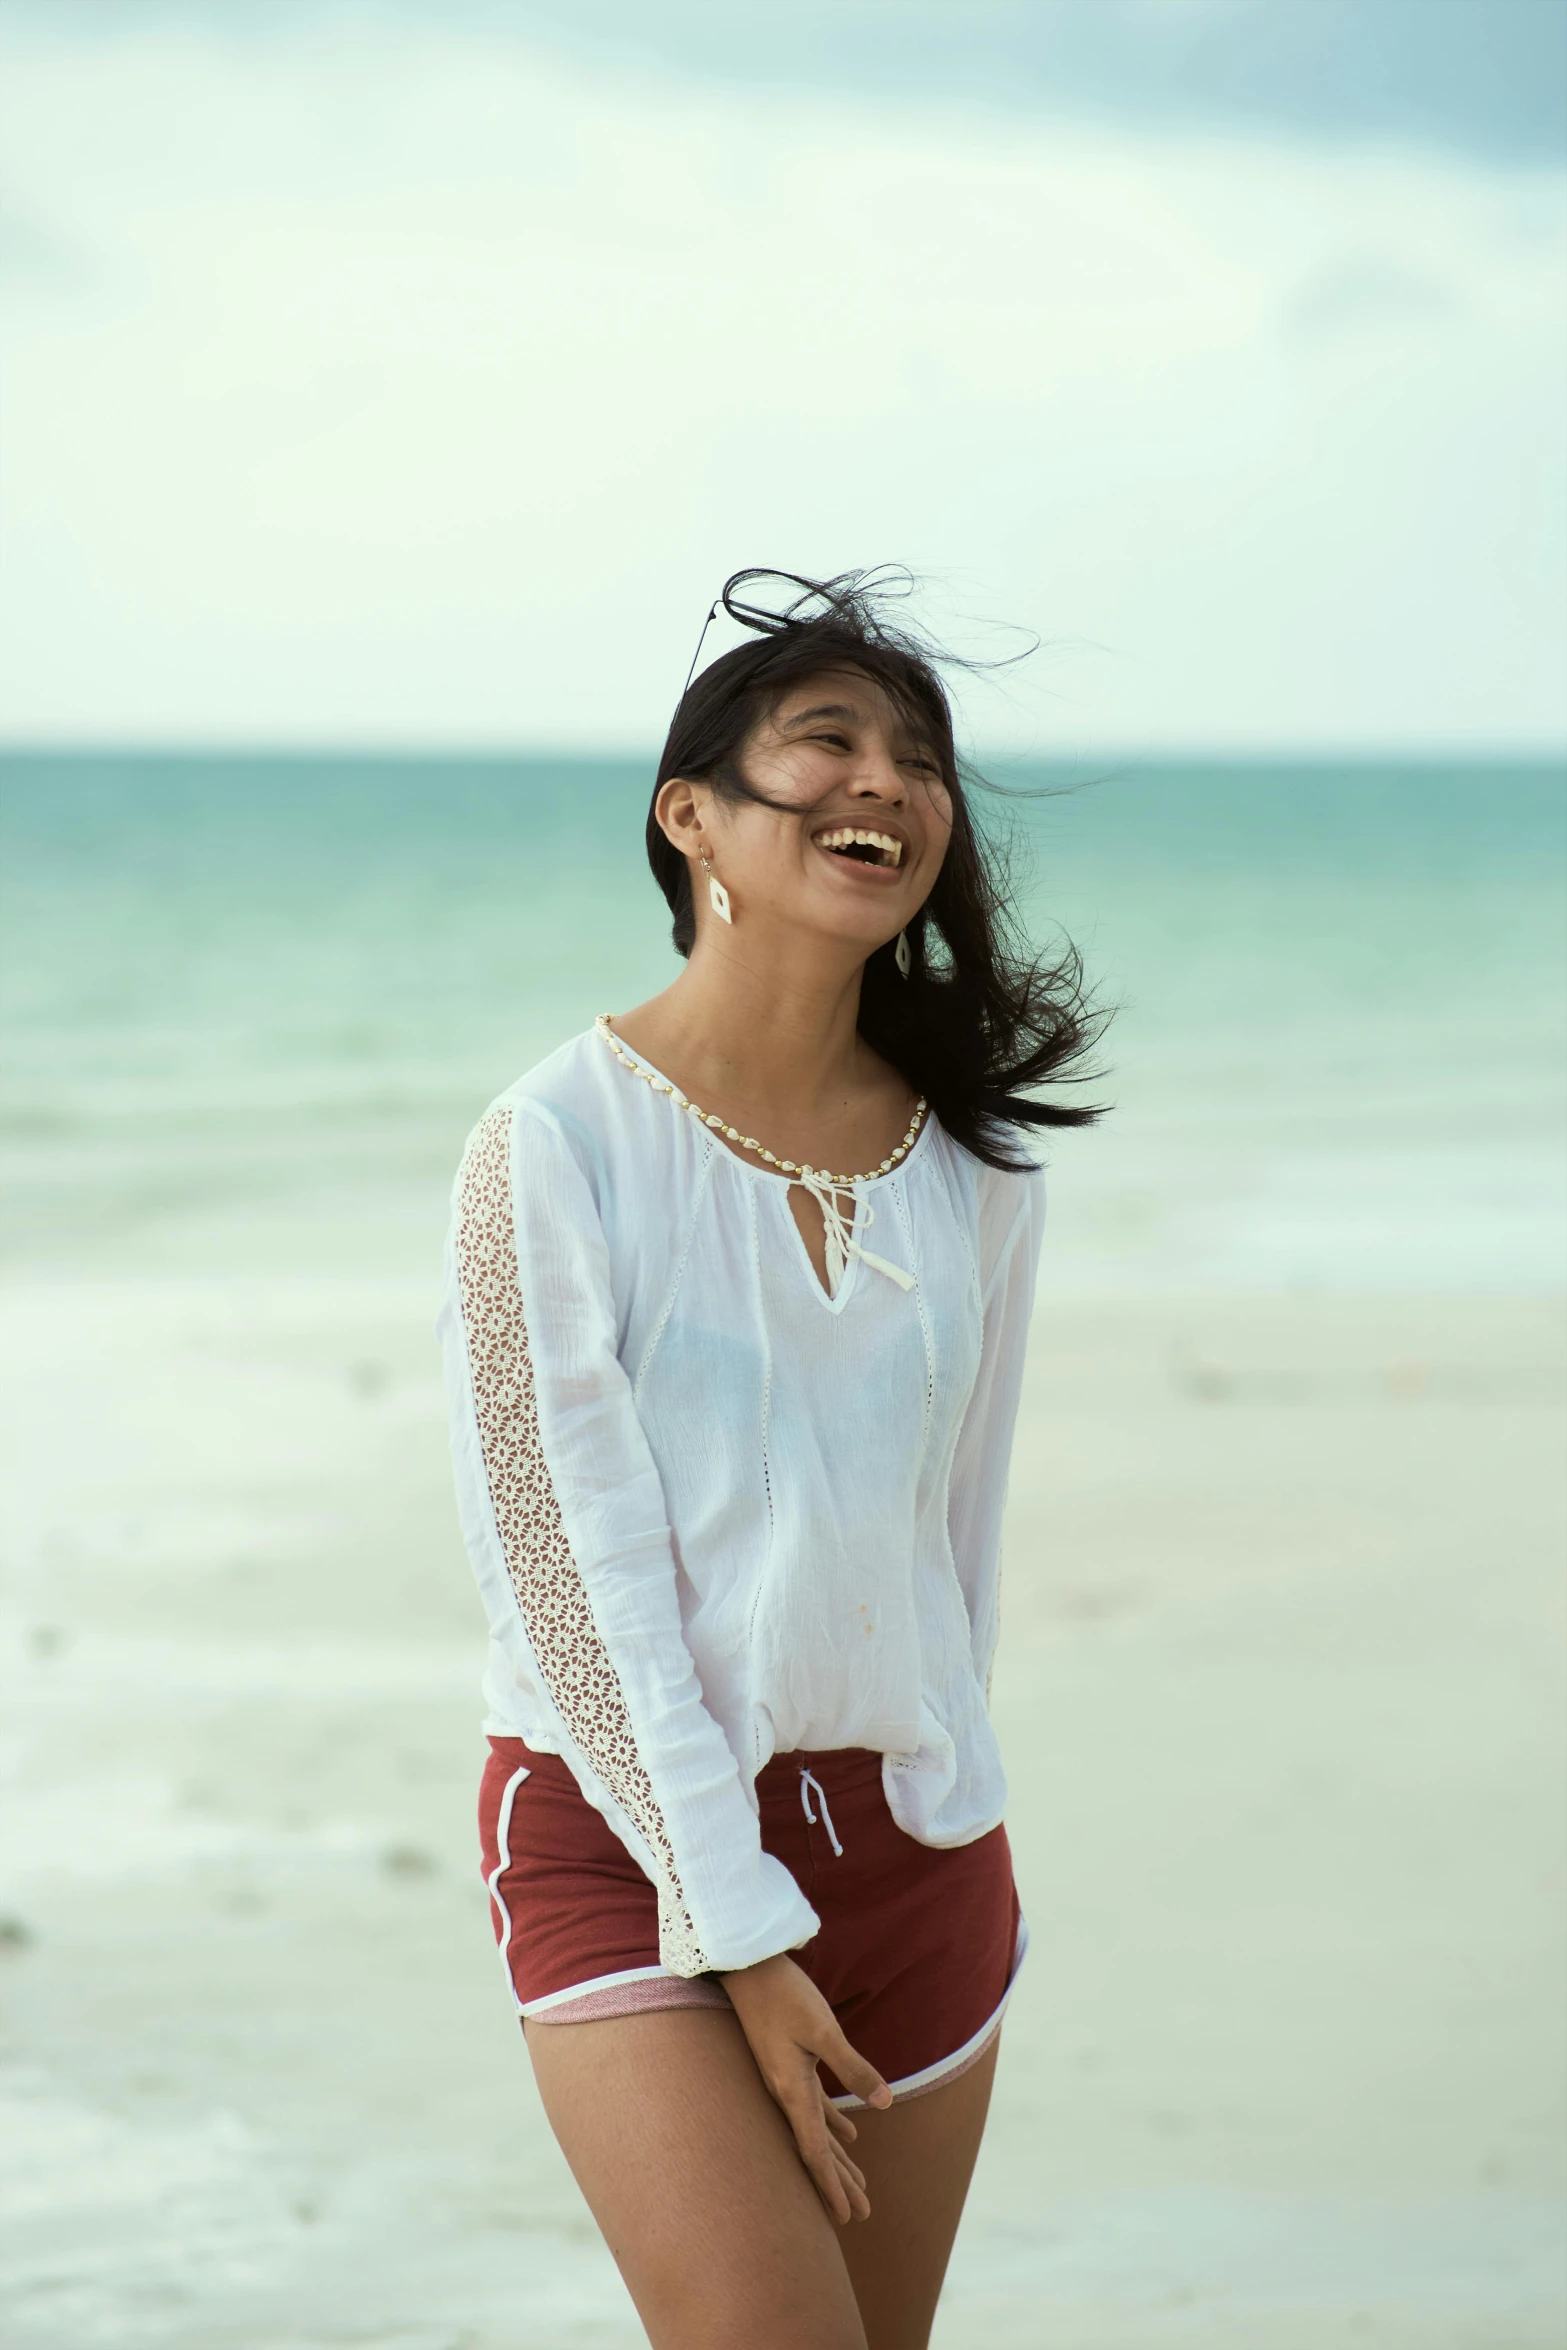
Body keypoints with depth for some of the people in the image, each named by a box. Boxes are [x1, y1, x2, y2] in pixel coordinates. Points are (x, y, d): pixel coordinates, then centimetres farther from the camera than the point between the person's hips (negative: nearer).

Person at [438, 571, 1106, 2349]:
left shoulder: (974, 1165, 4)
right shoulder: (559, 1146, -11)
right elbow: (577, 1573, -12)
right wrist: (743, 1936, -14)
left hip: (912, 1831, 5)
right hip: (629, 1826, -5)